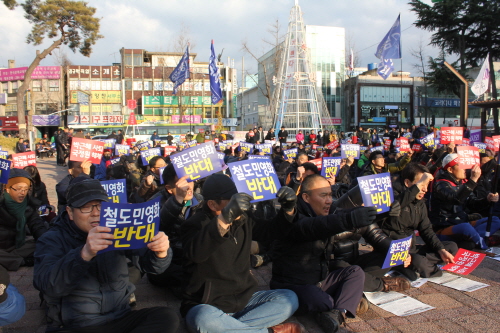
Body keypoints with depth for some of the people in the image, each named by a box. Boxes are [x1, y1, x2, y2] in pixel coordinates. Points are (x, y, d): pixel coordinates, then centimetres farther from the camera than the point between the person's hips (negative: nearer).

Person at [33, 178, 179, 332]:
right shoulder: (53, 239, -3)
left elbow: (148, 262, -4)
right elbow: (48, 286, -21)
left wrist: (160, 253, -29)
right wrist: (85, 254, -39)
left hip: (120, 318, 4)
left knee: (168, 317, -19)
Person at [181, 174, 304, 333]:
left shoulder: (243, 220, 6)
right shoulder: (196, 224, -13)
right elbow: (196, 253, -36)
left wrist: (288, 209, -8)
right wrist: (224, 219, -50)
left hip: (243, 299, 6)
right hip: (207, 304, -5)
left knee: (289, 298, -9)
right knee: (205, 320, -38)